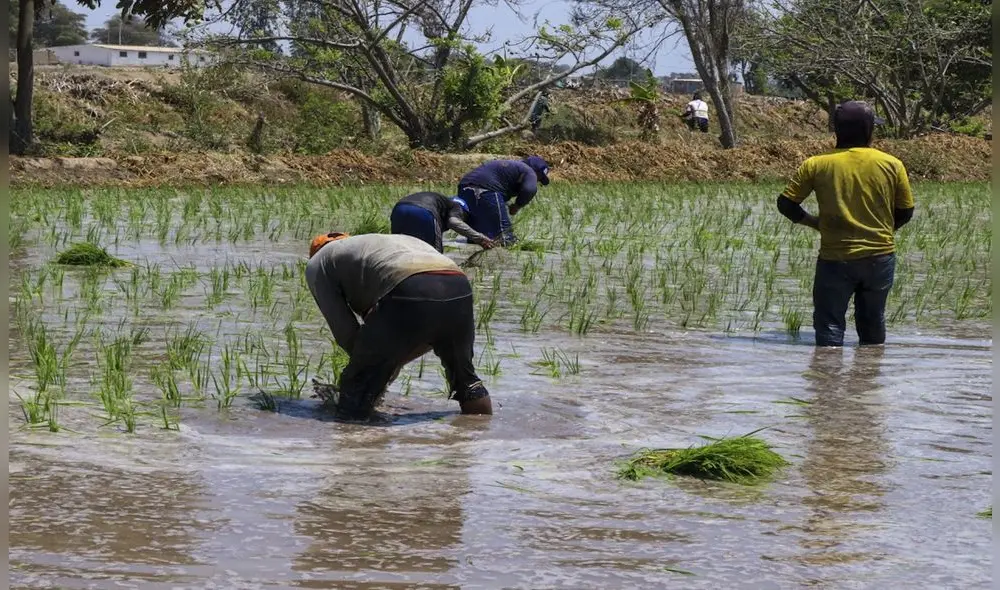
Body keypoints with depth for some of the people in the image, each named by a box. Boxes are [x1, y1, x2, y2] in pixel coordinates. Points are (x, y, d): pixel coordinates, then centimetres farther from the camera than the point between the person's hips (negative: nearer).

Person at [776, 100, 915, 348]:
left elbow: (786, 203, -3)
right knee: (873, 325, 18)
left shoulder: (816, 165, -5)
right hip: (880, 256, 2)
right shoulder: (891, 164, -3)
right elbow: (905, 213, 5)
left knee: (830, 326, 2)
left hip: (835, 259, -2)